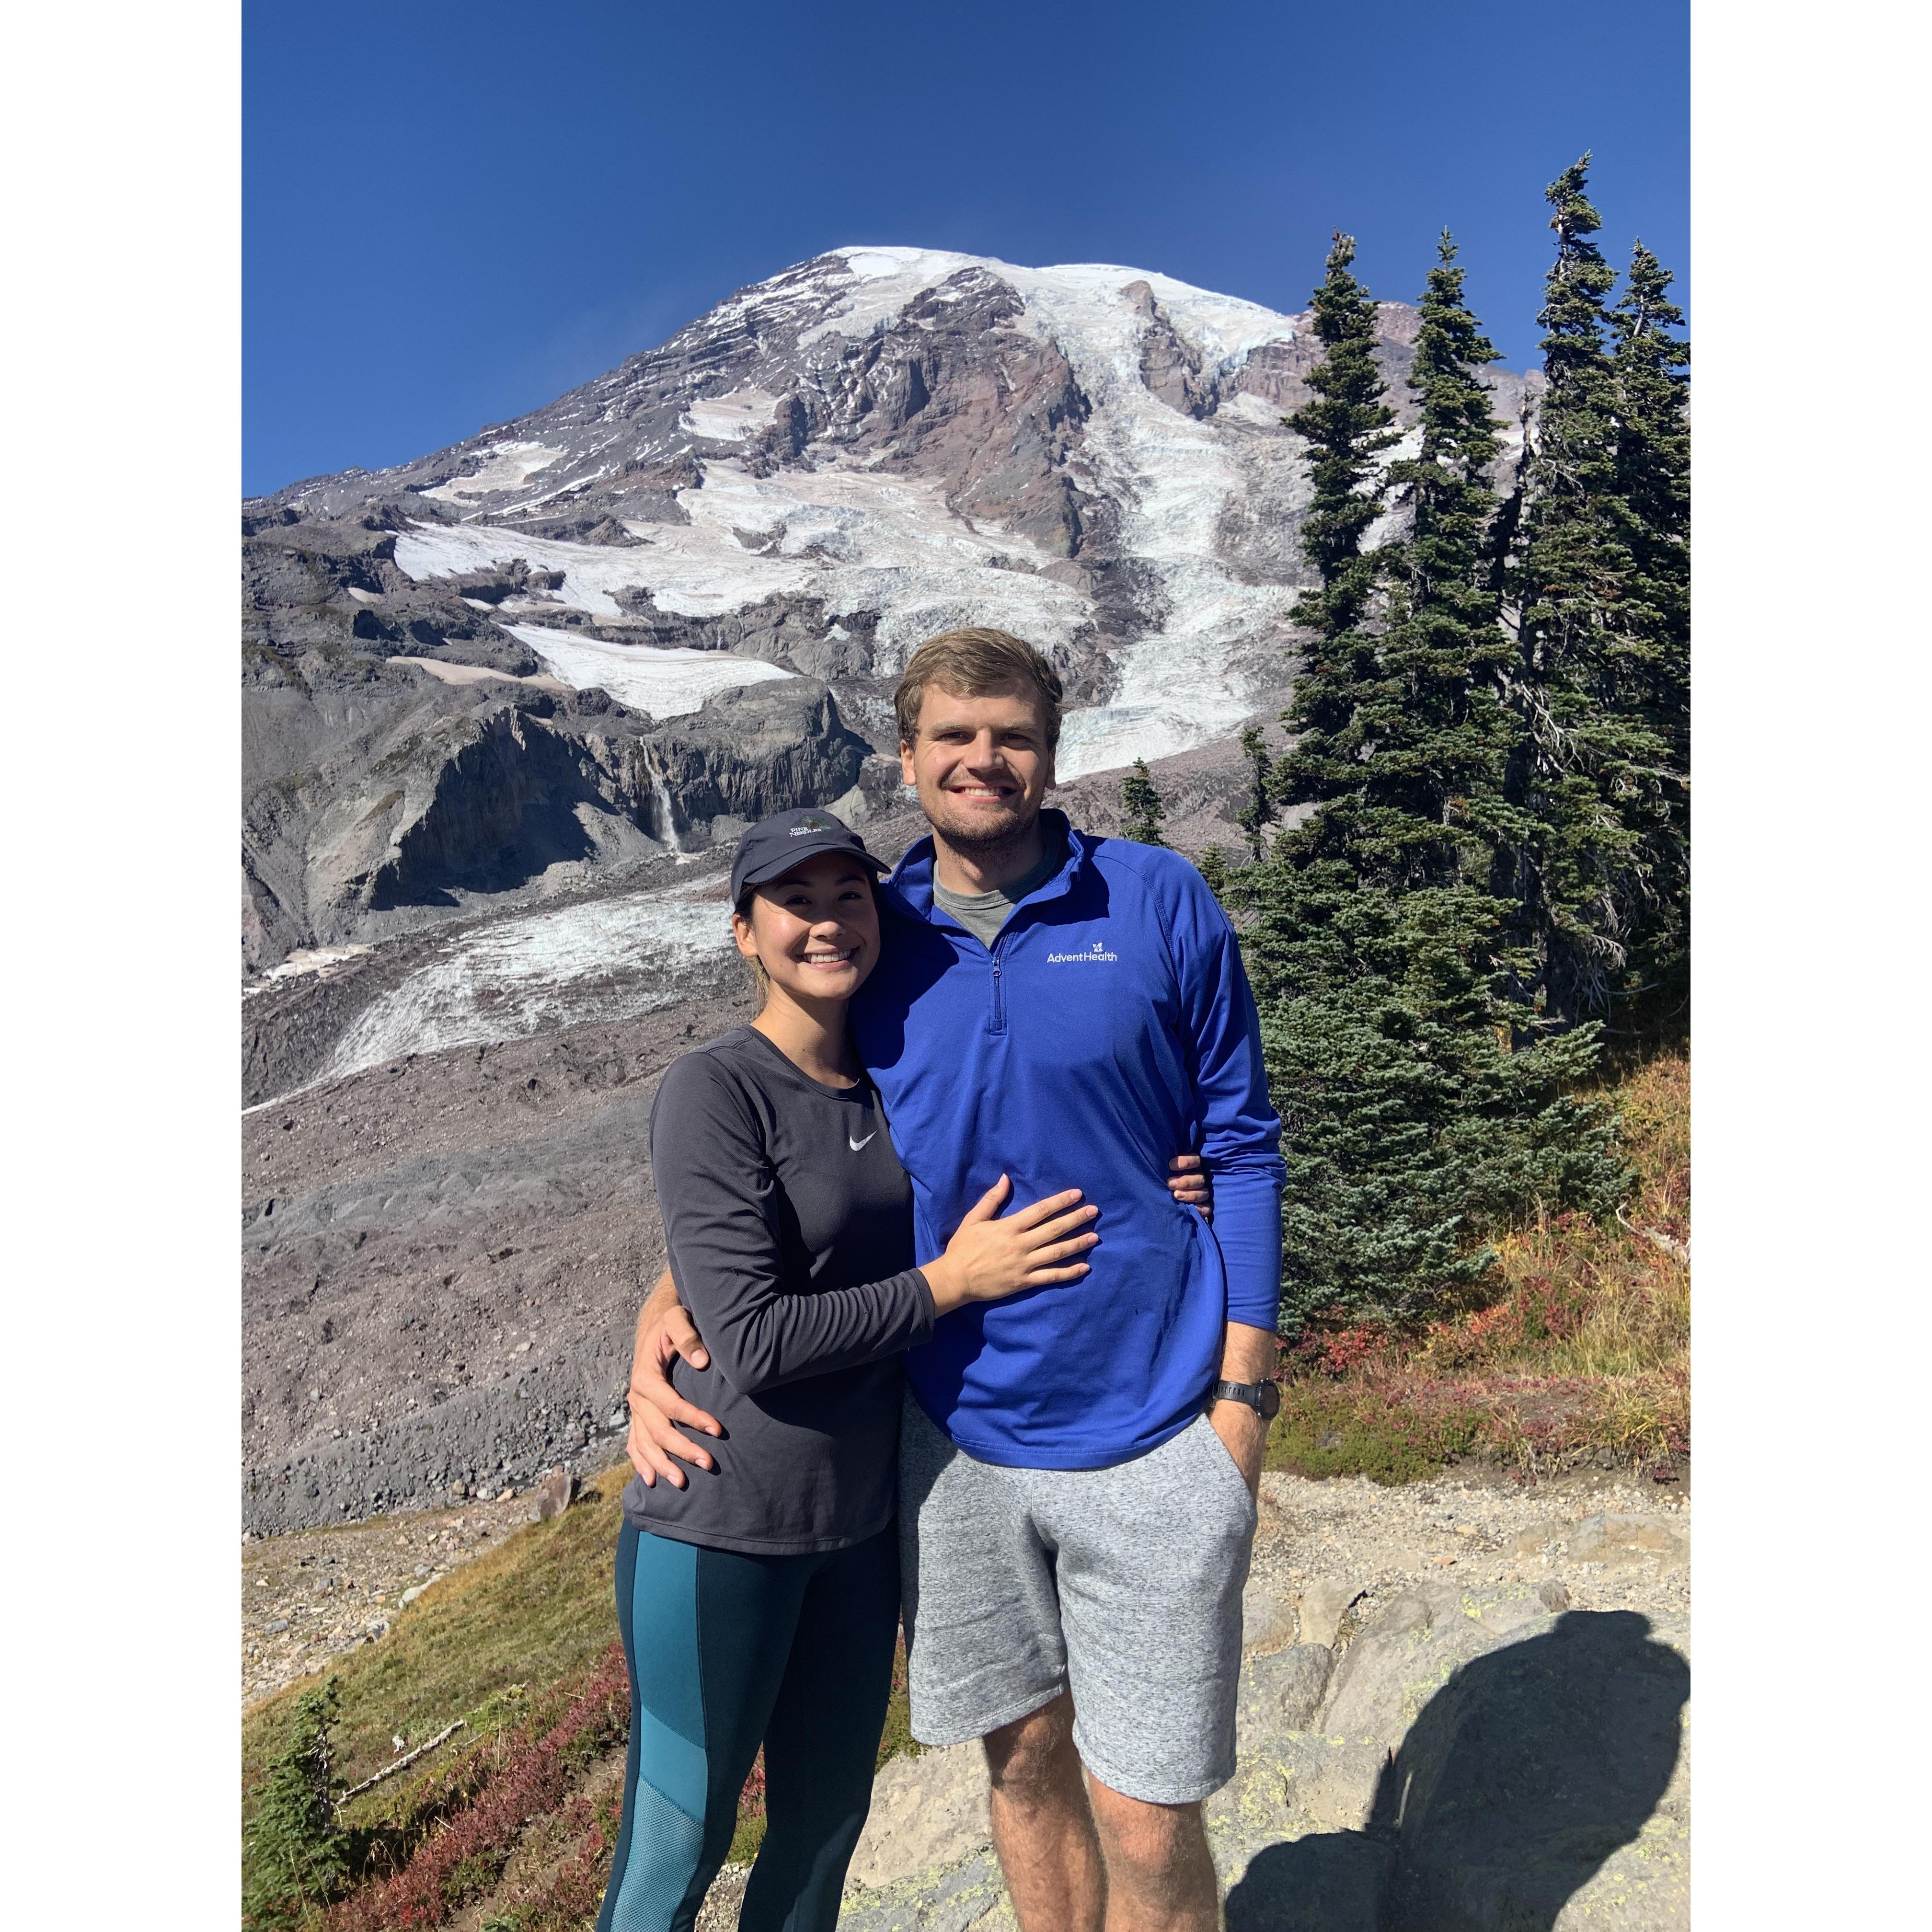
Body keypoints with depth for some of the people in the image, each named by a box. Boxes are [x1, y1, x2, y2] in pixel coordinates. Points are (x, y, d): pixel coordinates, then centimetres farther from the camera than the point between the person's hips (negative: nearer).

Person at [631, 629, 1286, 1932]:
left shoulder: (1161, 905, -6)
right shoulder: (875, 940, 1)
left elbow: (1242, 1145, -2)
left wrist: (1243, 1399, -6)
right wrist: (671, 1305, -6)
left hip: (1149, 1437, -2)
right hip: (959, 1435, 3)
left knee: (1147, 1825, 7)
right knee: (1025, 1761, 21)